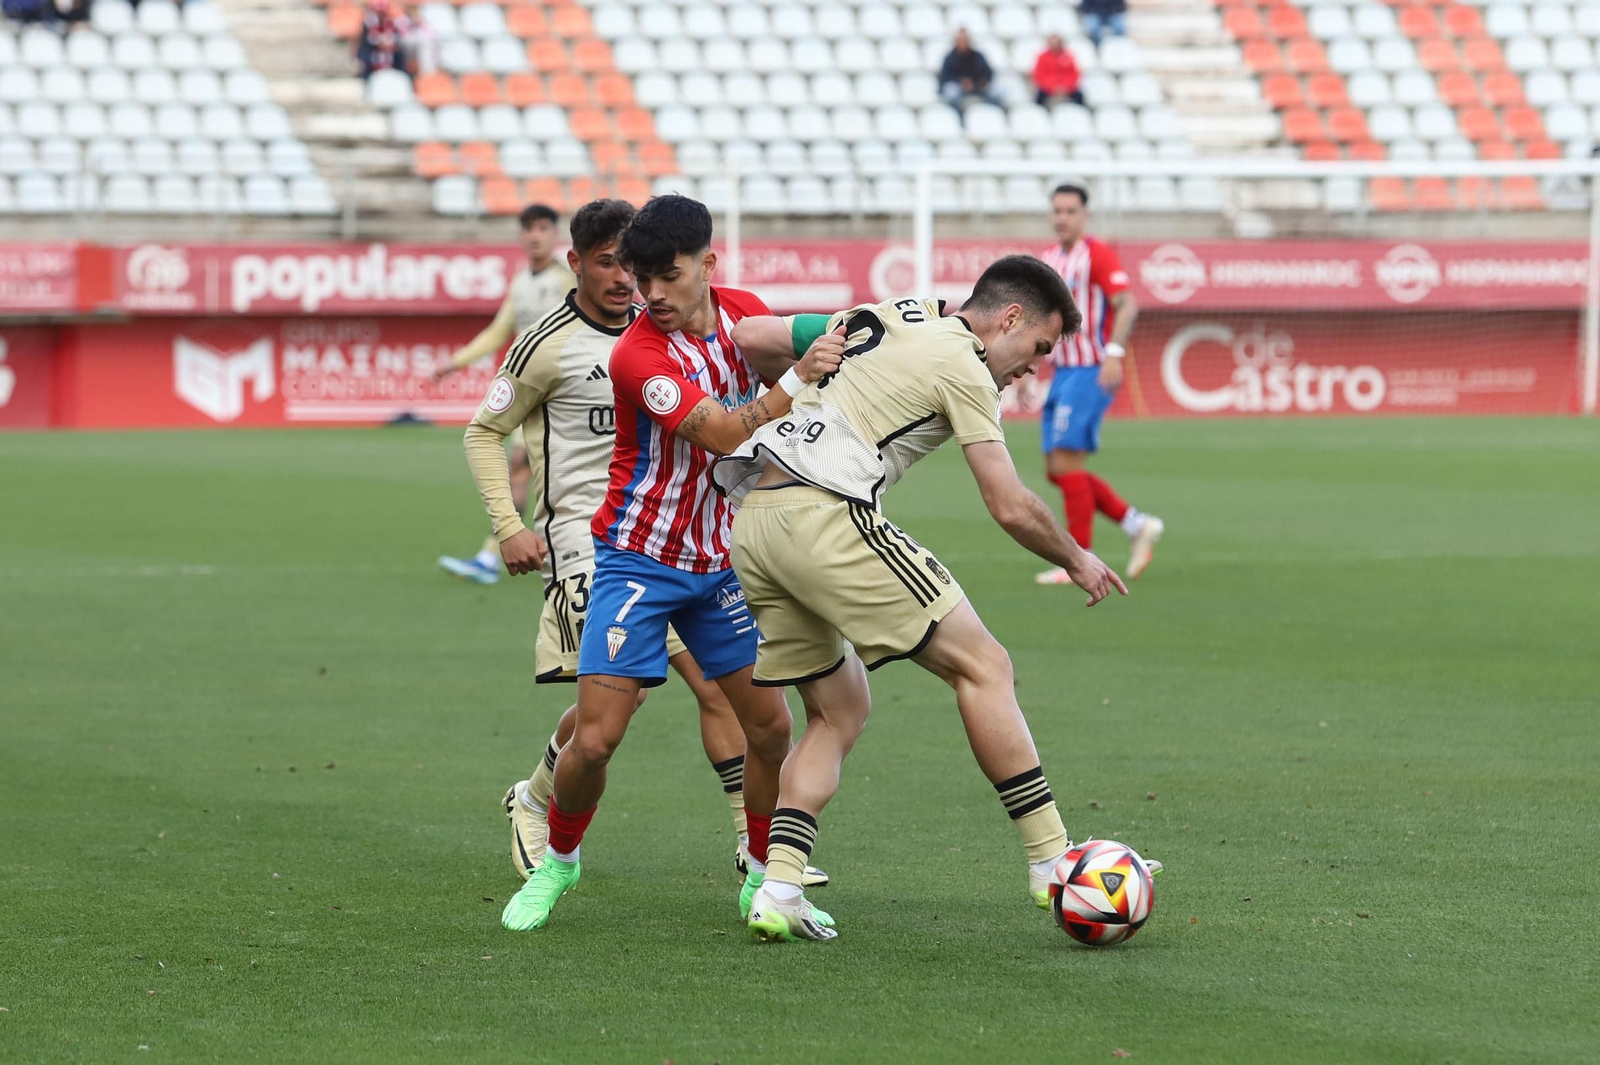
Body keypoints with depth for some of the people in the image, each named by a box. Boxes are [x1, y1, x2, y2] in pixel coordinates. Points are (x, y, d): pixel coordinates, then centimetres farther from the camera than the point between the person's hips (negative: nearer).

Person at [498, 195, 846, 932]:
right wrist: (797, 379, -37)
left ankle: (763, 878, 18)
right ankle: (556, 864, 17)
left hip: (722, 560, 5)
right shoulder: (637, 354, -22)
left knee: (769, 724, 0)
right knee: (594, 738, -9)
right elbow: (726, 432, -29)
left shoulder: (742, 312, -3)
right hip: (638, 560, -5)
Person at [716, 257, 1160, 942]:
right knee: (981, 666, -3)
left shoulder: (877, 319, 22)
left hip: (749, 519, 9)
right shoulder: (961, 365, 0)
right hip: (825, 517, -9)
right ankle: (1052, 864, -4)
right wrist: (1078, 562, 14)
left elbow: (746, 334, 25)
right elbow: (1011, 508, -3)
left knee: (839, 712, 17)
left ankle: (777, 891, 3)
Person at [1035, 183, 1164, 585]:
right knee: (1057, 470, 6)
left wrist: (1114, 352, -30)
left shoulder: (1097, 254, -9)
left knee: (1067, 461, -13)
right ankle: (1138, 525, 15)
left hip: (1092, 371, -9)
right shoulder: (1049, 260, 15)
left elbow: (1127, 305, -18)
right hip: (1063, 372, 9)